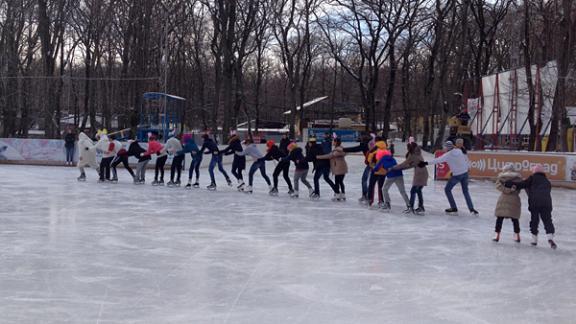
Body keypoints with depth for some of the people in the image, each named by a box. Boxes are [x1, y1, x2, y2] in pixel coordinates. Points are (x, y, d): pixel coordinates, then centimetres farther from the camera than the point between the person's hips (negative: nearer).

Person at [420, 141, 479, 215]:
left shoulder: (448, 155, -15)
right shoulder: (459, 151, 2)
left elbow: (437, 160, -25)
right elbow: (466, 159, 12)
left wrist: (426, 163, -30)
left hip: (457, 175, -6)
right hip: (465, 173, 6)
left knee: (447, 189, 12)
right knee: (465, 191, 19)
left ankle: (454, 208, 13)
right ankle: (471, 209, 12)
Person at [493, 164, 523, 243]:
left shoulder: (501, 176, 1)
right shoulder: (518, 177, 4)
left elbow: (498, 185, -11)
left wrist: (508, 190, -14)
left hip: (504, 199, -1)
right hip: (514, 199, 1)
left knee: (500, 217, 7)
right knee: (514, 218, 13)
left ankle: (497, 235, 5)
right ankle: (517, 236, 17)